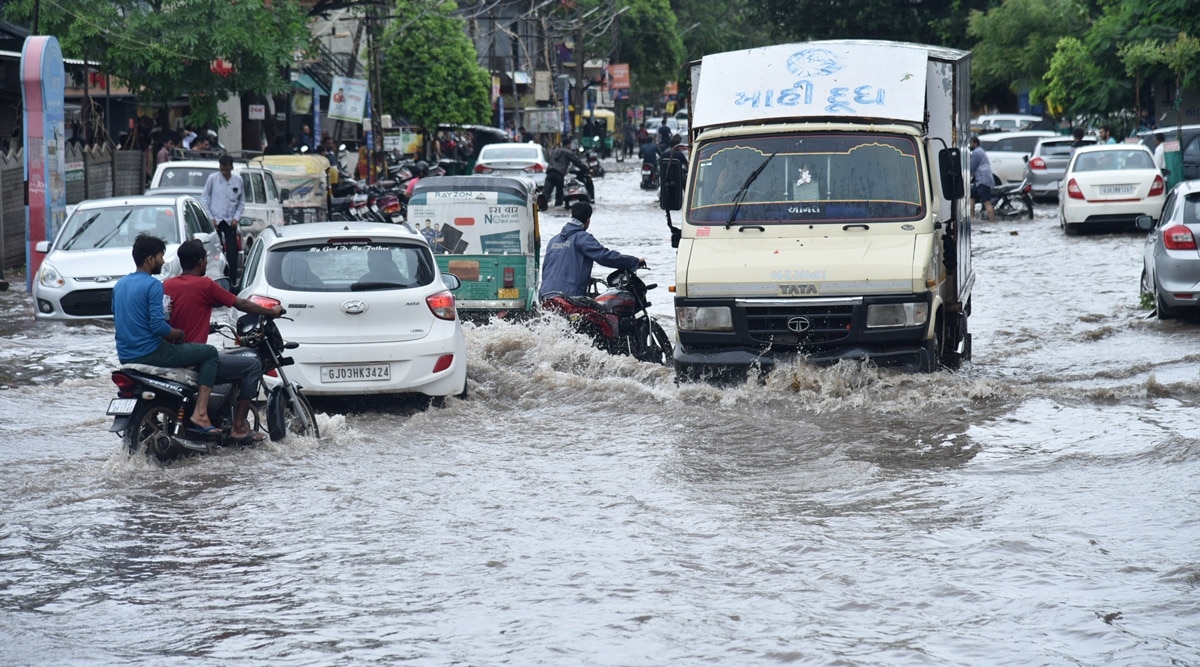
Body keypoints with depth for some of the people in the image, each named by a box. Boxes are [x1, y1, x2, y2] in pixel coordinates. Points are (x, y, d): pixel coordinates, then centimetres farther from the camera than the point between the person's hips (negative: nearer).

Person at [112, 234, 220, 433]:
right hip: (150, 353, -9)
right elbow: (158, 327, -22)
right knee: (210, 353, 2)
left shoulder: (120, 284, 11)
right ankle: (200, 413, -11)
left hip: (125, 356, 9)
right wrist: (179, 334, -4)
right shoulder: (152, 285, -14)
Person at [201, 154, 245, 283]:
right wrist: (210, 218, -3)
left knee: (232, 253, -3)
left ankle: (232, 281, 0)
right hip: (215, 220, -1)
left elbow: (242, 202, 12)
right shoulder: (213, 179, -1)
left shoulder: (238, 180, 4)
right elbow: (204, 199, 4)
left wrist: (236, 218, 0)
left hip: (230, 221, 1)